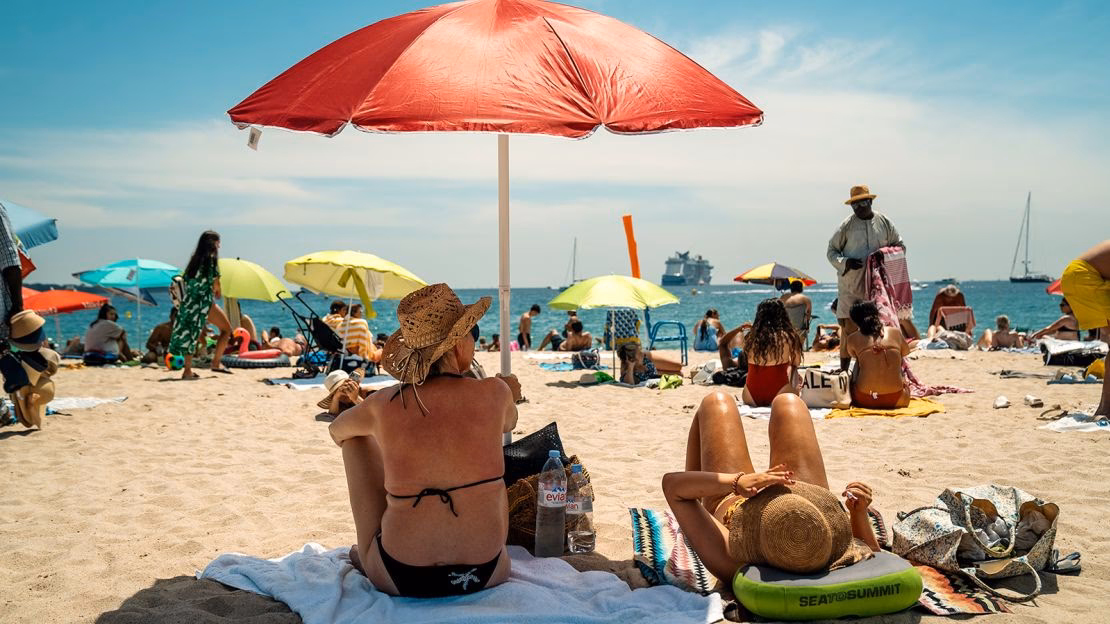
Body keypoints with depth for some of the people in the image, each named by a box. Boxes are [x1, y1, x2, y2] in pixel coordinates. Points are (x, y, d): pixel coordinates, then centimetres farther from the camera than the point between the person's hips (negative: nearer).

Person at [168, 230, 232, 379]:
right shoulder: (211, 258, -6)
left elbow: (188, 281, 12)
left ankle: (188, 370, 6)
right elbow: (215, 282, -10)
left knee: (192, 333, 9)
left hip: (190, 300, 7)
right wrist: (217, 292, 11)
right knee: (226, 329, 7)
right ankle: (216, 363, 2)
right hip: (205, 301, -7)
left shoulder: (195, 258, 15)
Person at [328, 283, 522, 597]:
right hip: (487, 573, 1)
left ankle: (367, 555, 35)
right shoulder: (495, 393, -8)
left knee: (357, 438, 18)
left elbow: (336, 430, 18)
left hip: (399, 579, 0)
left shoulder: (382, 405, -6)